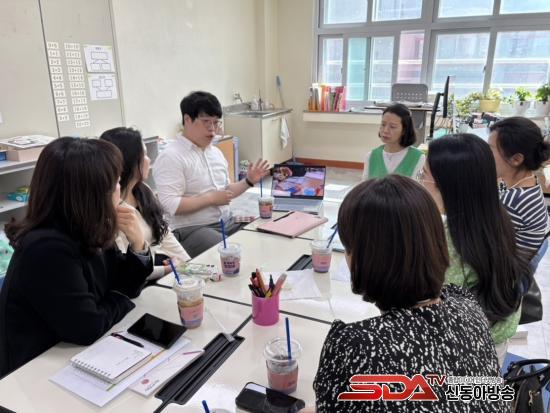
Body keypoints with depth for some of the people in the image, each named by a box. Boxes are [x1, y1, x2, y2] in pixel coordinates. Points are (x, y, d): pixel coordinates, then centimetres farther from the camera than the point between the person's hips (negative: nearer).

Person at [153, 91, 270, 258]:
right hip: (193, 230, -7)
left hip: (227, 222, 8)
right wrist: (211, 199, -17)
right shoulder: (171, 156, -12)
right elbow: (171, 205, -20)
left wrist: (248, 181, 6)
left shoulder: (216, 152, 13)